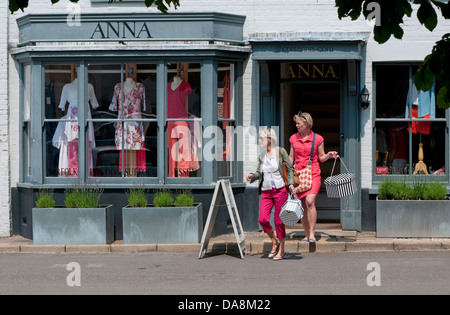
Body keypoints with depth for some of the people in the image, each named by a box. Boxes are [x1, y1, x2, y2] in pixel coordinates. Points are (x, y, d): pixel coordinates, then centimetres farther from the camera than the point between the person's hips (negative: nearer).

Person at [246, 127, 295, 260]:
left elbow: (290, 168, 2)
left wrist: (290, 184, -8)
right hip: (266, 192, 4)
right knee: (263, 219, -10)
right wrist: (252, 176, -4)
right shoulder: (261, 155, 10)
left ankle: (281, 250, 11)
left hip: (280, 190, -4)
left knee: (278, 220, -2)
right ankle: (274, 243, 14)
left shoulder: (280, 151, -2)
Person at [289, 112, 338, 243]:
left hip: (313, 174, -3)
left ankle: (312, 233, -16)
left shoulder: (318, 139, 0)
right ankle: (307, 234, 15)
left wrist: (329, 155, -12)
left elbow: (321, 157, 8)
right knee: (302, 206, 4)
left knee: (310, 202, -21)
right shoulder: (294, 138, 9)